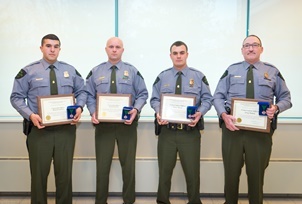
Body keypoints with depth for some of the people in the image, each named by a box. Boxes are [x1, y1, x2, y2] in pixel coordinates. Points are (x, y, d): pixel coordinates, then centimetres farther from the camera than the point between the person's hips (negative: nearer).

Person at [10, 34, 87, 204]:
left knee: (65, 171, 10)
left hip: (66, 129, 3)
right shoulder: (29, 71, -1)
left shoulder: (71, 70, 9)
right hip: (39, 128, -2)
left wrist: (79, 107, -6)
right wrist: (30, 115, -16)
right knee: (39, 172, 5)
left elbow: (82, 91, 14)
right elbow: (16, 97, -1)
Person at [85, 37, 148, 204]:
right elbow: (89, 95, 6)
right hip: (103, 124, 1)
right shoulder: (95, 72, 7)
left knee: (128, 164, 7)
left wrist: (136, 109, -15)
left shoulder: (132, 71, 4)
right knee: (102, 165, 6)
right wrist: (93, 112, -11)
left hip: (127, 123, 0)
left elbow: (142, 94, 3)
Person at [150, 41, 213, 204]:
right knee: (164, 170, 11)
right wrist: (158, 112, -13)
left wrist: (200, 113, -17)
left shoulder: (198, 76, 4)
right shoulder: (162, 77, 8)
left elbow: (207, 99, 2)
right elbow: (154, 99, 7)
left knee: (192, 171, 6)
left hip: (190, 131, -1)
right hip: (167, 130, 1)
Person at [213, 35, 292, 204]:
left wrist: (276, 108, -12)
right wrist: (224, 115, -13)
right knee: (231, 172, 8)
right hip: (233, 127, 0)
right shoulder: (231, 70, 8)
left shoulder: (273, 72, 8)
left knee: (256, 173, 10)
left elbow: (286, 98, 11)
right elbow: (218, 96, 5)